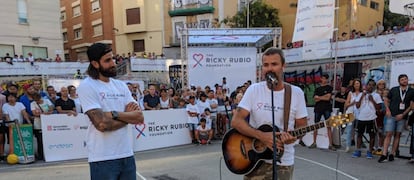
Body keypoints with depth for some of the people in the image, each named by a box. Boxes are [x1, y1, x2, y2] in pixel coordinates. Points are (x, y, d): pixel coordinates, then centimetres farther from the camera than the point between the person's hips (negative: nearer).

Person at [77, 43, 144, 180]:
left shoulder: (121, 85, 9)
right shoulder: (86, 86, -9)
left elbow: (139, 117, -1)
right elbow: (102, 124, -19)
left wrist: (113, 114, -15)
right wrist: (129, 117, -5)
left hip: (127, 154, 5)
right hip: (103, 159, -5)